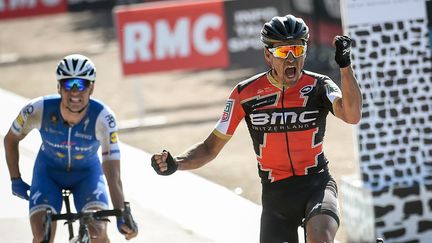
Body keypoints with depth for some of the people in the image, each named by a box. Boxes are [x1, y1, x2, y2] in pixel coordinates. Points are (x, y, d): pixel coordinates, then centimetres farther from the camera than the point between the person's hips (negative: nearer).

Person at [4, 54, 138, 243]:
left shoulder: (103, 118, -34)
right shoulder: (38, 110, -30)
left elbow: (113, 176, -38)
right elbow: (10, 140, -6)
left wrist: (122, 218, -51)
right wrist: (15, 180, -2)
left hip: (87, 173, -1)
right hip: (49, 171, 1)